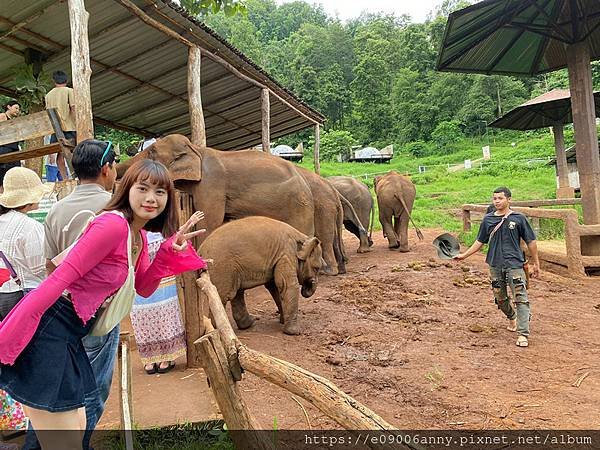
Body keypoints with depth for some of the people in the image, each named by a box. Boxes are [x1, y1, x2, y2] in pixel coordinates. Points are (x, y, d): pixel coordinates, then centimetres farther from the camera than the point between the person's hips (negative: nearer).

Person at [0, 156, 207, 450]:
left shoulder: (139, 236, 9)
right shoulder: (113, 223, -20)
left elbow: (143, 288, 12)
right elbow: (63, 277, -23)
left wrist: (170, 251, -2)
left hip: (70, 337, 10)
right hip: (47, 332, -9)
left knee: (77, 426, 22)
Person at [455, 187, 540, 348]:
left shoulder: (518, 218, -2)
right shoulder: (488, 219, 6)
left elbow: (531, 241, 4)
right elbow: (480, 241, 13)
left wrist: (535, 263, 6)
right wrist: (464, 255, 10)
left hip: (515, 264, -3)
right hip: (495, 265, 4)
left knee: (521, 298, -9)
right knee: (500, 298, 15)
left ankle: (523, 334, -5)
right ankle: (512, 318, 44)